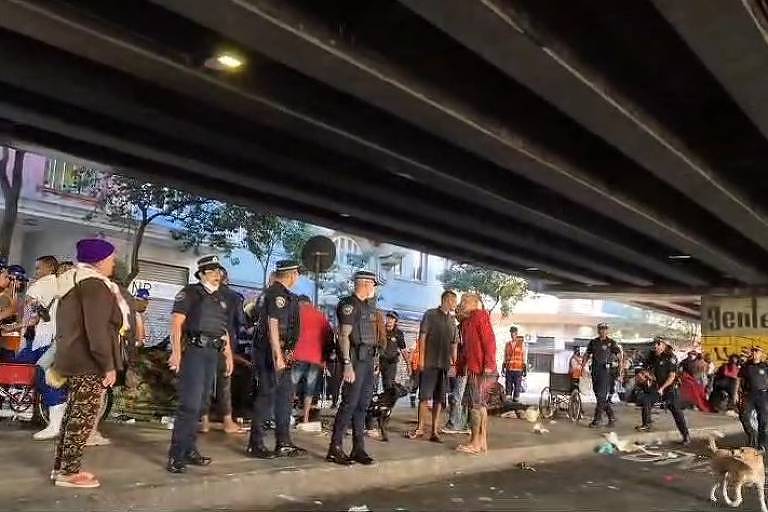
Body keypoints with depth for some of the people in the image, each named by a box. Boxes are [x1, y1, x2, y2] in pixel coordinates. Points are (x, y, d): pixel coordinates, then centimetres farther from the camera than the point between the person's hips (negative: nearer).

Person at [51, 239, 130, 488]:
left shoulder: (73, 283, 17)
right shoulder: (94, 284, -15)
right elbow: (97, 330, -22)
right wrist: (108, 365, -21)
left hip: (73, 359, 10)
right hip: (88, 362, -10)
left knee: (74, 413, 15)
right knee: (84, 416, -5)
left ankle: (61, 467, 20)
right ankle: (69, 472, 0)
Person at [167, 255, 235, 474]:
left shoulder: (222, 299, 20)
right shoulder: (190, 292, 0)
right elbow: (177, 322, -9)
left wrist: (229, 355, 18)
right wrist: (176, 352, -19)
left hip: (212, 354, 7)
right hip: (193, 351, -7)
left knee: (200, 404, 10)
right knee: (190, 403, -13)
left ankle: (189, 449, 19)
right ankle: (176, 455, -9)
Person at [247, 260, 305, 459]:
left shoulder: (284, 294, 17)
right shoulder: (277, 293, -14)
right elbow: (272, 324, -21)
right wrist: (277, 356, -24)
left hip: (281, 354, 10)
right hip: (270, 353, -10)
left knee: (286, 395, 11)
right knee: (266, 396, -5)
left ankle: (284, 443, 17)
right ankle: (255, 444, 4)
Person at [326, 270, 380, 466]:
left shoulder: (368, 305, 17)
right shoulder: (349, 304, -9)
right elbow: (344, 336, -16)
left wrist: (373, 358, 15)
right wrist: (347, 365, -21)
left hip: (368, 359, 9)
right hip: (356, 359, -9)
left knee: (363, 405, 10)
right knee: (349, 403, -7)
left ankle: (358, 449, 15)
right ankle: (335, 449, 0)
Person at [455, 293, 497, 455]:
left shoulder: (480, 315, -5)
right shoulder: (467, 321, 21)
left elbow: (489, 340, -13)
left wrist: (488, 364, -20)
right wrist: (460, 366, 16)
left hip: (481, 369, -9)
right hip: (472, 368, 9)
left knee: (476, 405, -7)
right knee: (481, 405, 10)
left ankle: (475, 443, -4)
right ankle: (482, 442, 15)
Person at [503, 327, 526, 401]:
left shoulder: (522, 343, 3)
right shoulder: (507, 344, 12)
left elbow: (524, 357, 2)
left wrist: (524, 369, -1)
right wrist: (503, 368, 9)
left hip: (518, 369, -2)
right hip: (508, 369, 2)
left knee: (517, 386, -1)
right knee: (508, 385, 3)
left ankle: (515, 399, 5)